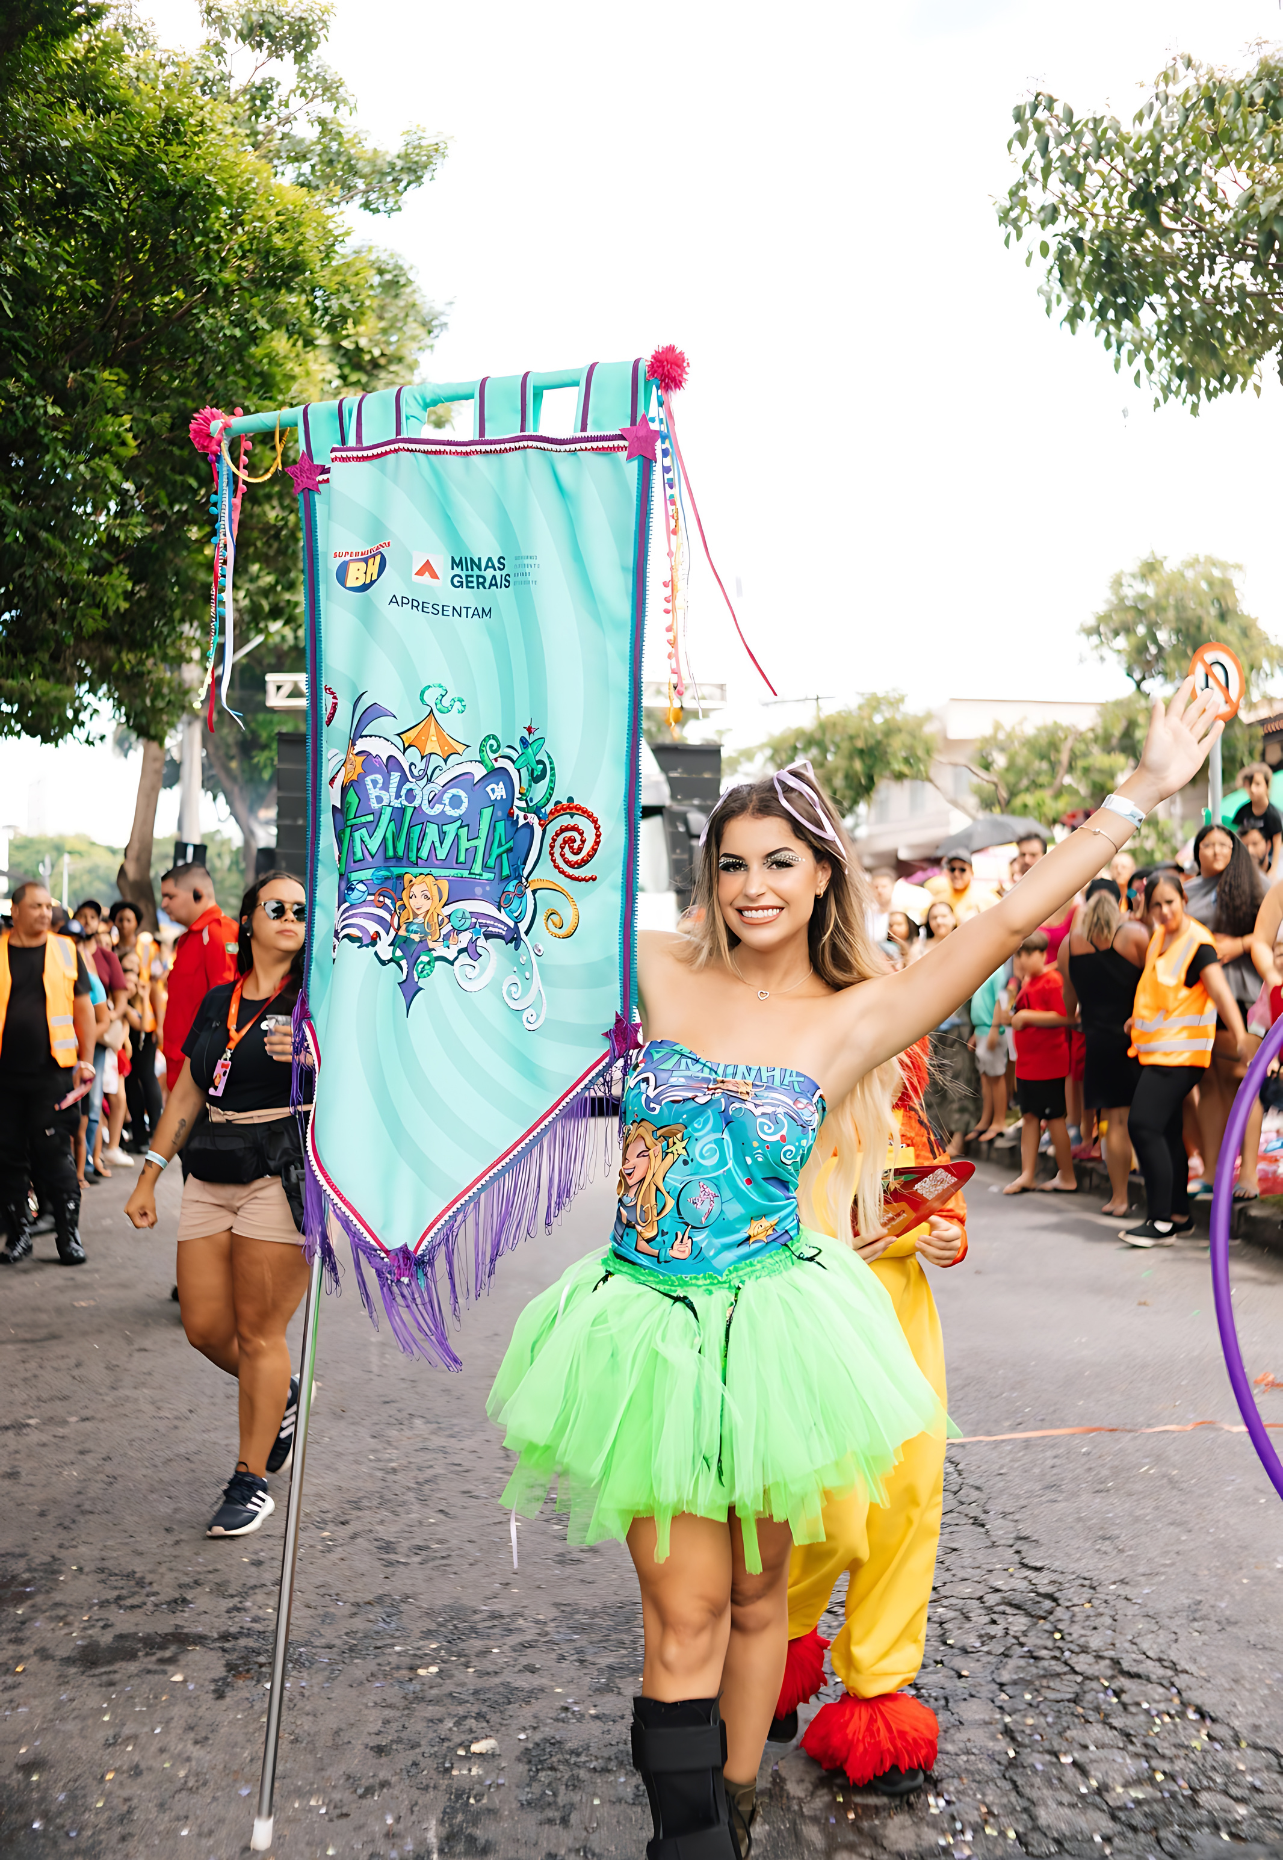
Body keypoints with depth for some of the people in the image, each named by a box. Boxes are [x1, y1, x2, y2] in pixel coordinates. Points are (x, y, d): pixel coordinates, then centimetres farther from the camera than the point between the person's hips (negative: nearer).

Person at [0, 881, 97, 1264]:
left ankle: (69, 1235, 8)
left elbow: (83, 1009, 8)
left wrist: (86, 1060, 4)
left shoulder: (65, 951, 5)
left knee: (54, 1155, -1)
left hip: (52, 1072, -1)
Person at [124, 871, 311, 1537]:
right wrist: (148, 1176, 16)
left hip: (280, 1176, -5)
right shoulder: (218, 1002, 14)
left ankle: (252, 1481, 13)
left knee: (258, 1334, -2)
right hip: (209, 1178, 6)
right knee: (205, 1328, 6)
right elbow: (186, 1094, 18)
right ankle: (280, 1393, 34)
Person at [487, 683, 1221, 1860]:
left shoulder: (854, 1018, -3)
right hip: (651, 1327, 0)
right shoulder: (654, 974, -1)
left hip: (769, 1331, 1)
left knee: (756, 1593, 17)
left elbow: (1007, 924, -7)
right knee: (686, 1608, 3)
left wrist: (1143, 791, -10)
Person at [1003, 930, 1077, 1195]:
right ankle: (1027, 1175, 16)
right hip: (1027, 1062, 9)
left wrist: (1026, 1016, -21)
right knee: (1029, 1116, 11)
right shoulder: (1027, 982, 13)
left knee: (1054, 1117, -1)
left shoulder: (1052, 981, -14)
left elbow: (1063, 1017, -25)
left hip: (1048, 1063, -9)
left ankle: (1067, 1178, 10)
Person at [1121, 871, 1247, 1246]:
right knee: (1165, 1130, 14)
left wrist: (1243, 1042, -35)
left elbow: (1222, 996, -25)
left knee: (1143, 1124, -16)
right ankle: (1179, 1215, 25)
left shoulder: (1197, 944, -15)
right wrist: (1138, 1019, 25)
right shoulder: (1159, 938, 10)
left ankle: (1161, 1222, -11)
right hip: (1158, 1051, 9)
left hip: (1180, 1052, -9)